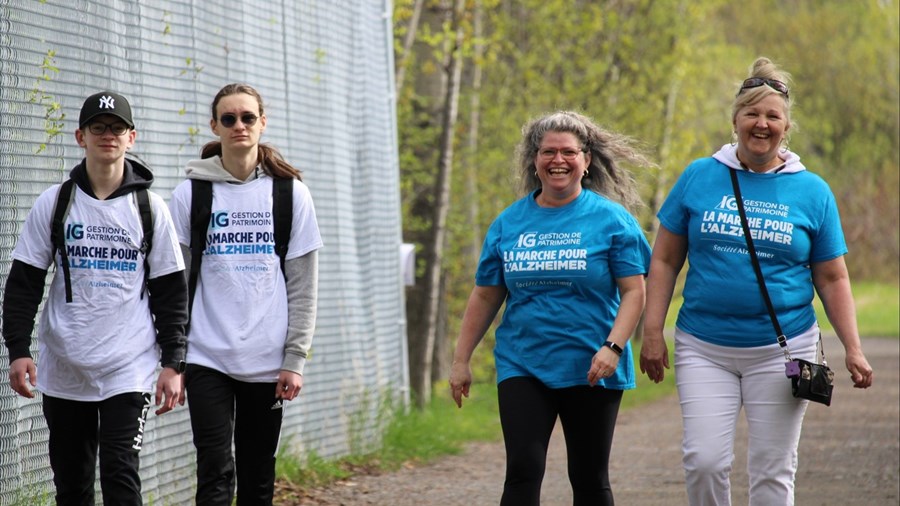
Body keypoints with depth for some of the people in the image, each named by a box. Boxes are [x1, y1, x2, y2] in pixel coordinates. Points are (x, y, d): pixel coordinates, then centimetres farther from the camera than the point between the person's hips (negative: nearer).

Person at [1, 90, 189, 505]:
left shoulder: (151, 208, 2)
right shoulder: (53, 204, 3)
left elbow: (170, 291, 5)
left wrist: (173, 363, -1)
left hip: (128, 371, -2)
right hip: (64, 372, 2)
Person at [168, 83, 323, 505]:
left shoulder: (290, 193, 4)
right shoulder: (191, 194, 3)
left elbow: (303, 286, 4)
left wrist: (295, 359, -3)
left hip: (267, 361, 1)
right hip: (207, 359, -1)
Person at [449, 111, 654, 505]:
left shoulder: (611, 219, -1)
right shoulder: (509, 222, 7)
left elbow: (634, 291, -4)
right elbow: (485, 296, 11)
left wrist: (613, 347, -17)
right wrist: (461, 360, 9)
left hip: (590, 371, -1)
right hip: (522, 366, 1)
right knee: (523, 472, -12)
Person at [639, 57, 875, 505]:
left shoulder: (812, 191, 3)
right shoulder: (699, 178, 3)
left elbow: (832, 279, 7)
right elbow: (664, 260, 6)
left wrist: (853, 350, -1)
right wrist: (652, 333, -1)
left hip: (781, 350, 0)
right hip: (704, 349, 0)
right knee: (704, 460, -10)